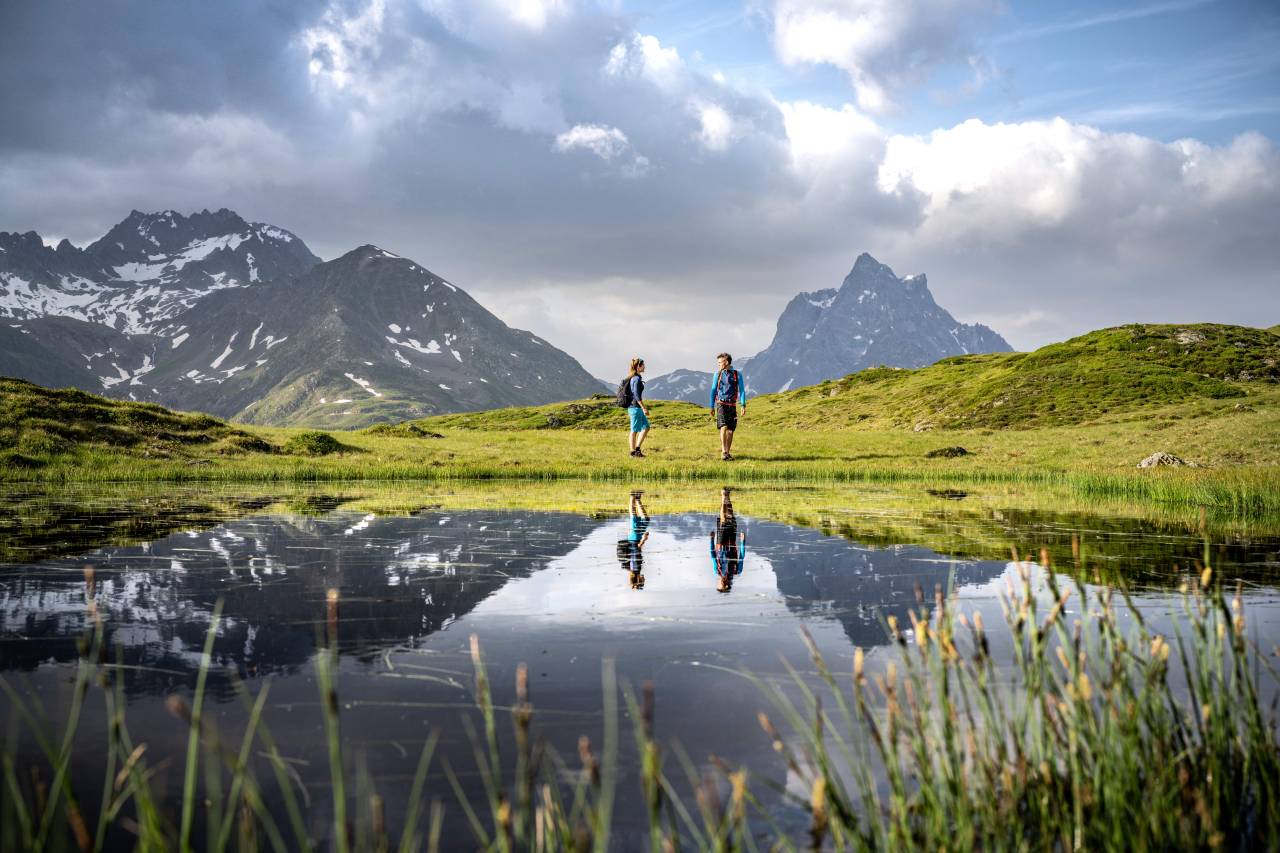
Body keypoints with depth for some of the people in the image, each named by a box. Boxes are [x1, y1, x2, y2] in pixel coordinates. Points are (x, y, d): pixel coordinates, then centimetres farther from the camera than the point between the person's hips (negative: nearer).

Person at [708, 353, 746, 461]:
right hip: (721, 404, -1)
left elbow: (742, 390, 3)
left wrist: (743, 405, -5)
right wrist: (712, 406, 9)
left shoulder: (737, 374, 2)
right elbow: (713, 390, 11)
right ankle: (723, 452, -20)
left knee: (731, 429, 3)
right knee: (723, 427, -16)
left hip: (732, 405, 1)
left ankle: (728, 453, 13)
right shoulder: (718, 374, 5)